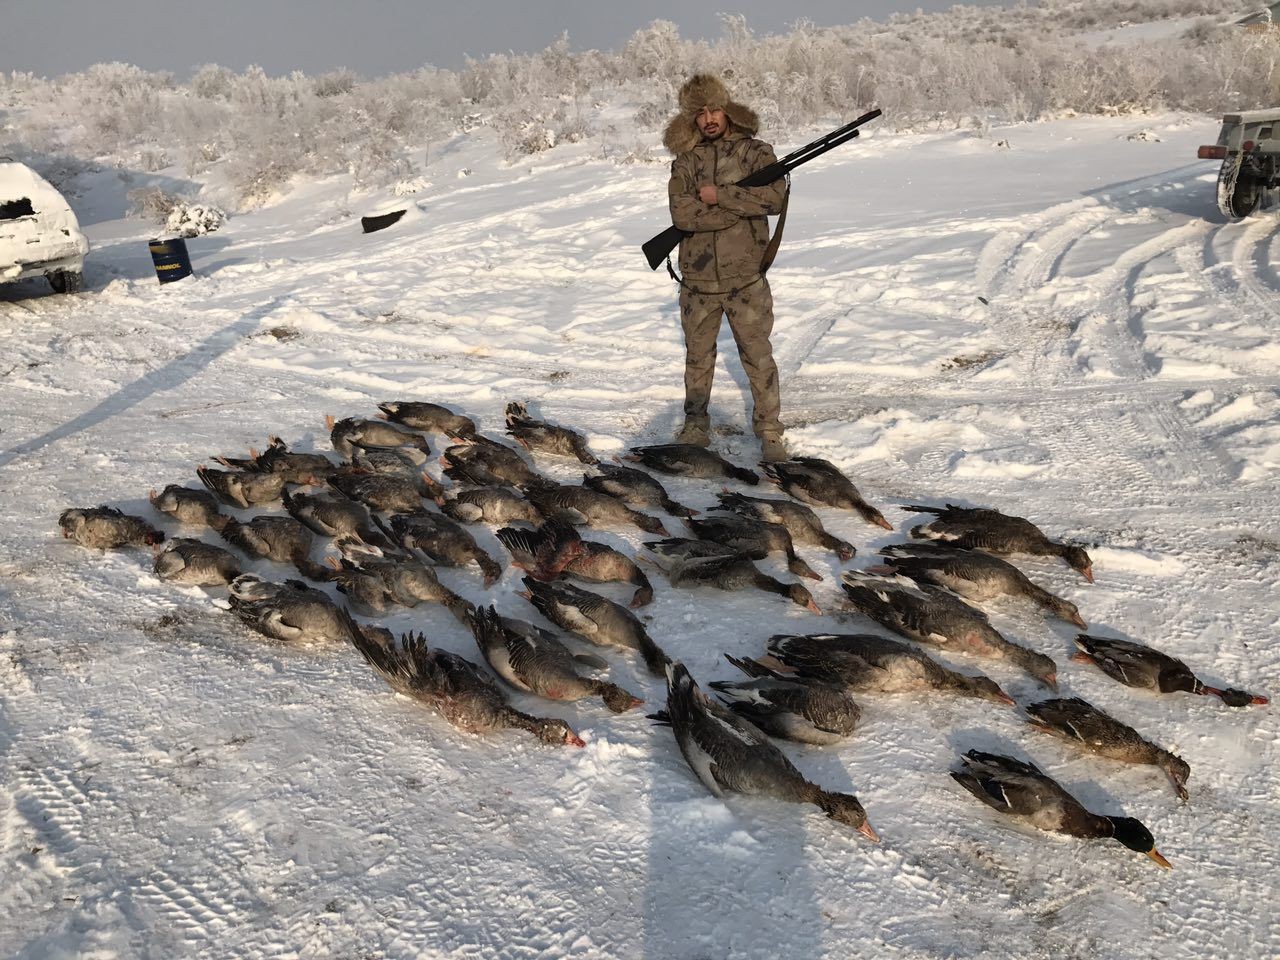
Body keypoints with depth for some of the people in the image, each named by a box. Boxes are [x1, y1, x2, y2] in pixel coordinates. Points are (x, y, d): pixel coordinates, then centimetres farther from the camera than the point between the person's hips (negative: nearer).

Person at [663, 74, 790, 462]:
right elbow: (682, 214, -12)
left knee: (758, 357, 2)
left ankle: (770, 432, 13)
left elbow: (775, 197, -15)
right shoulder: (685, 161, 4)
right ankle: (695, 429, 27)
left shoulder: (756, 151, 2)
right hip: (698, 281, 2)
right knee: (698, 358, 13)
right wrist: (743, 206, -13)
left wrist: (720, 195, -17)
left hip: (746, 278, -2)